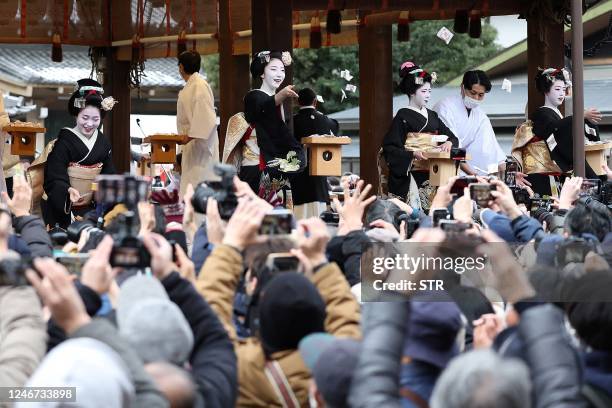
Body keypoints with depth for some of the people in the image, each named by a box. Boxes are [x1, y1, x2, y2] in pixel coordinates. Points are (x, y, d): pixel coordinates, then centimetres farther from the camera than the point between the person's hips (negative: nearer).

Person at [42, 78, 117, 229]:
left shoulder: (103, 142, 5)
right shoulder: (64, 141, -11)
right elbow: (55, 179, -17)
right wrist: (68, 191, -37)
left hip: (89, 207, 4)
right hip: (62, 208, -4)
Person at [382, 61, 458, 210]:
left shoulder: (432, 116, 18)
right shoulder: (403, 116, 0)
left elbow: (453, 137, 19)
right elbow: (389, 148, -6)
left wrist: (449, 143, -4)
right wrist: (412, 154, -18)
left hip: (432, 173, 5)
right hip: (410, 174, -5)